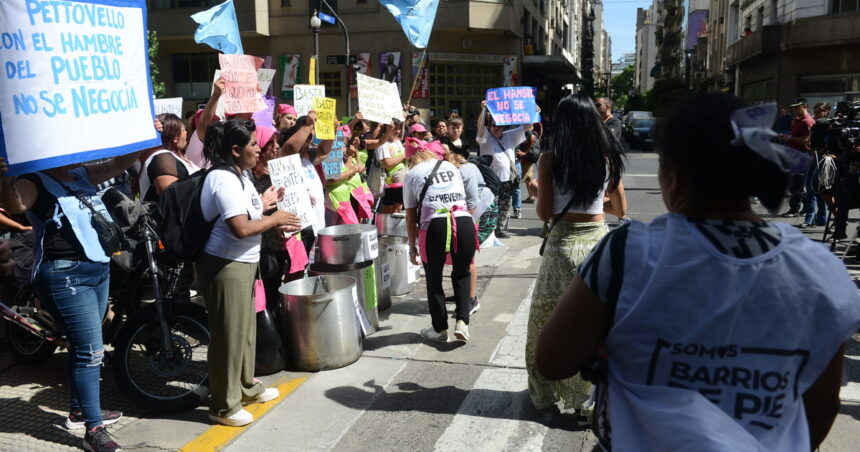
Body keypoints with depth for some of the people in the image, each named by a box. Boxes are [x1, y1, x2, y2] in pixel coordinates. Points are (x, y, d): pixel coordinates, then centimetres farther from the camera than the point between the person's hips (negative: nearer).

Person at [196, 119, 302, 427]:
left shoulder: (239, 175, 11)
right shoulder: (224, 180, -21)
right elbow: (241, 228, -29)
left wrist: (276, 224, 6)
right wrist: (274, 219, -15)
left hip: (242, 263, 10)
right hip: (225, 266, -10)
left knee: (246, 329, 21)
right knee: (229, 334, 0)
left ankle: (246, 386, 38)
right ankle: (223, 406, 15)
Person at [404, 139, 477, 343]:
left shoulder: (412, 174, 16)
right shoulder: (451, 167, 25)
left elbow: (411, 217, 13)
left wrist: (412, 247, 20)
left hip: (434, 226, -2)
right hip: (464, 222, 3)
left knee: (434, 280, 17)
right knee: (461, 275, 22)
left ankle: (440, 329, 25)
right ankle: (462, 322, 8)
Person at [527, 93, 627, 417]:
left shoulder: (551, 159, -7)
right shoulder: (608, 157, 1)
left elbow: (544, 213, -9)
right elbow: (621, 210, 8)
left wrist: (537, 194, 11)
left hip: (563, 242, -2)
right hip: (598, 238, 3)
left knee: (548, 319, 13)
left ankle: (545, 391, 25)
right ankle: (590, 396, 22)